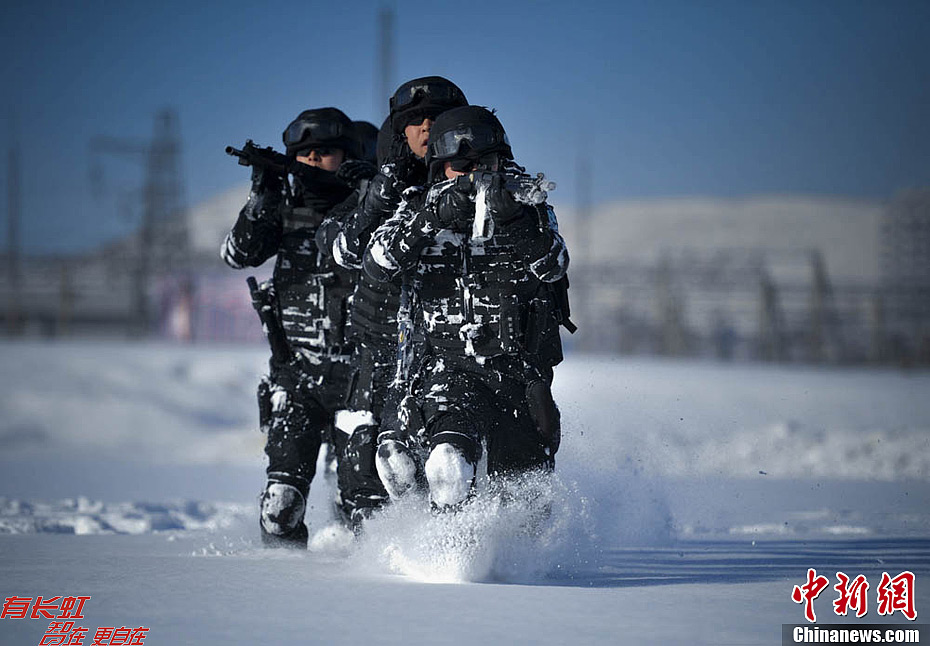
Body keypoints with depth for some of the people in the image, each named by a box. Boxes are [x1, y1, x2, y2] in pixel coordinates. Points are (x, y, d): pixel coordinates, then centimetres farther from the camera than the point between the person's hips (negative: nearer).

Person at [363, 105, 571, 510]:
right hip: (448, 365, -1)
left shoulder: (528, 205, 2)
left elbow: (553, 265, -16)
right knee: (451, 459, -33)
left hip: (520, 368, 2)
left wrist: (514, 219, -35)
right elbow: (377, 264, -14)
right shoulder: (421, 210, 3)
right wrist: (432, 218, -28)